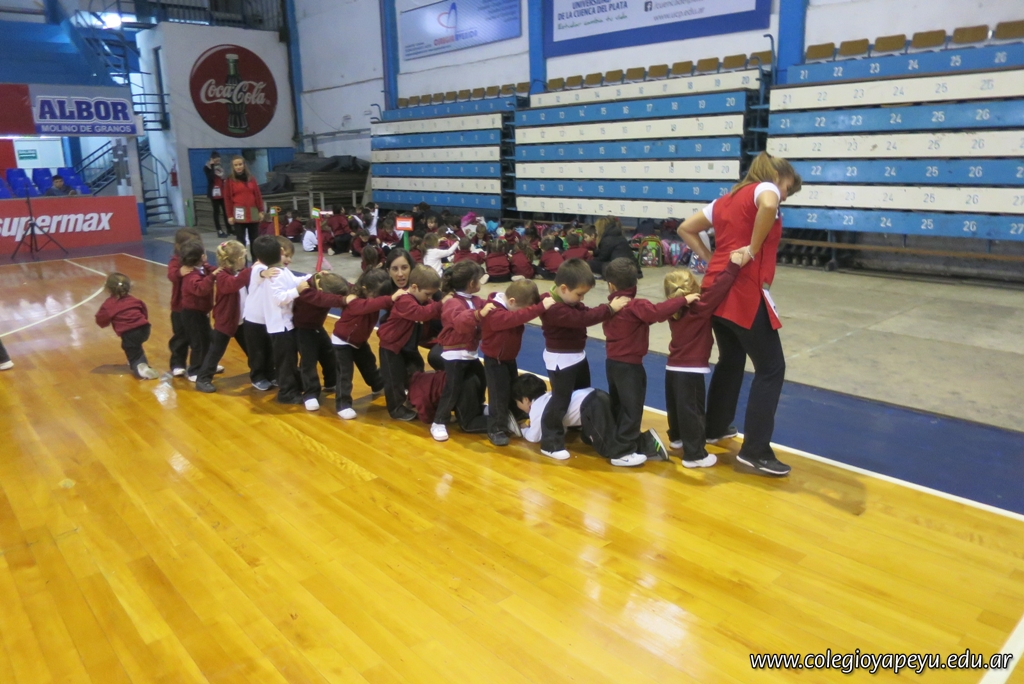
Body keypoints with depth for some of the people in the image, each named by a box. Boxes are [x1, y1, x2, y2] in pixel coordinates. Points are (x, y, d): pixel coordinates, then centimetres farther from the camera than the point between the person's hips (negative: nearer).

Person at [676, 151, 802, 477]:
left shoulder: (726, 200, 21)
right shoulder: (765, 188, -2)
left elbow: (686, 229, 24)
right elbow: (768, 206, -28)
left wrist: (710, 259, 15)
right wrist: (753, 249, -16)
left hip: (716, 289, 8)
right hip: (744, 292, -8)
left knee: (731, 360, 24)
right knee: (771, 368, 1)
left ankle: (715, 428, 35)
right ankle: (754, 450, 1)